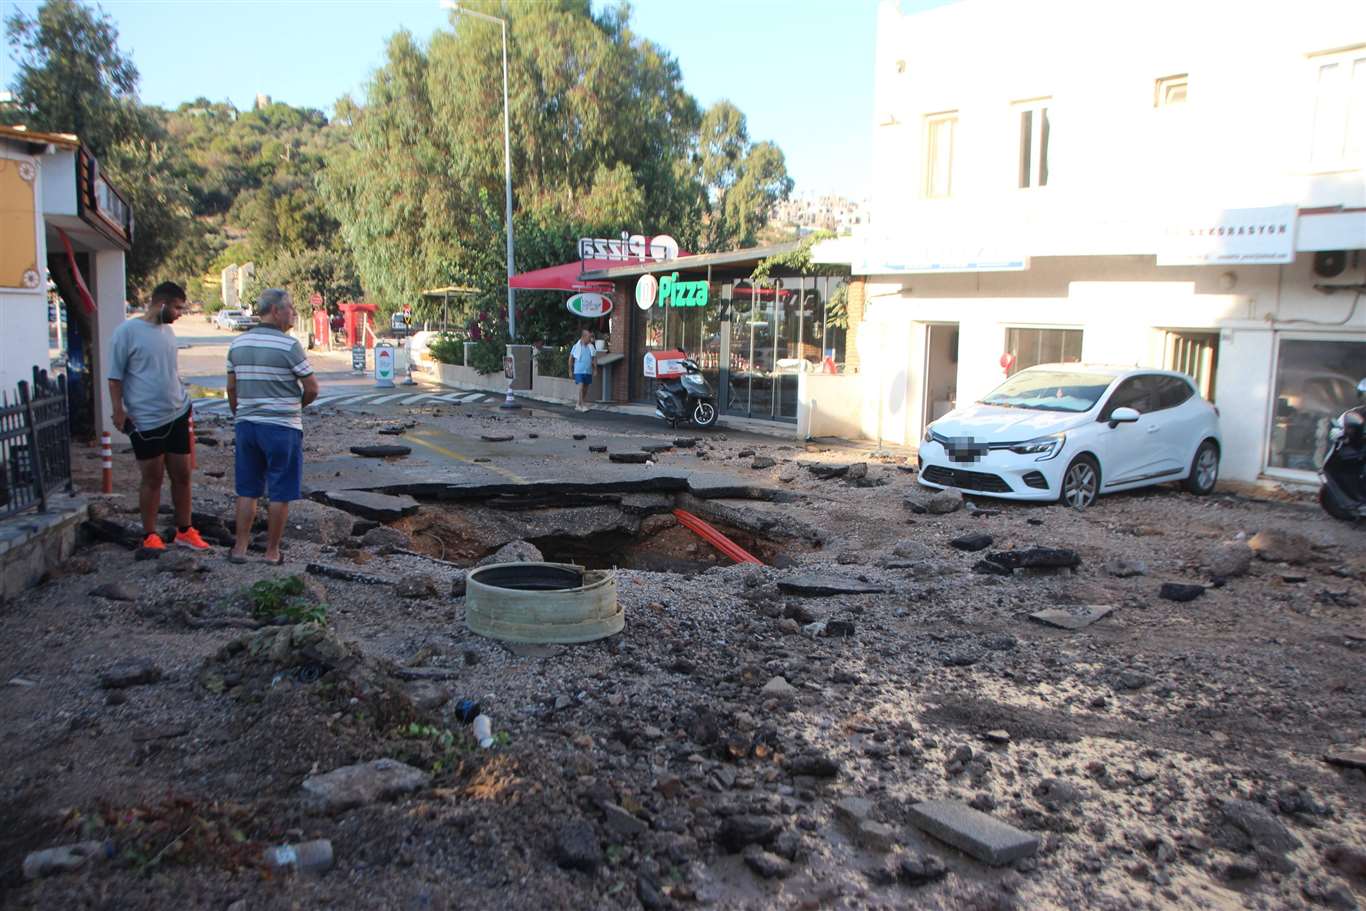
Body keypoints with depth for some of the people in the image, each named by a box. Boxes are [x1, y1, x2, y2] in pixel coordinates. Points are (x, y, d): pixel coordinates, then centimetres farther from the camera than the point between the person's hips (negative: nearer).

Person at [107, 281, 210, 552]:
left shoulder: (168, 330, 11)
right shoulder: (128, 331, -9)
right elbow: (115, 375, -7)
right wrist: (118, 410, -11)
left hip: (177, 415, 6)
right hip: (146, 420, -6)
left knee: (182, 475, 9)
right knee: (152, 479, 3)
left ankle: (184, 531, 20)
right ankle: (149, 535, 15)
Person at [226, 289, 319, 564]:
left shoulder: (238, 343, 5)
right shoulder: (289, 345, -13)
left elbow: (231, 388, 11)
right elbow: (312, 389, -11)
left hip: (247, 425, 6)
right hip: (282, 427, -6)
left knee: (247, 490, 15)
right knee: (280, 494, 6)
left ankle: (240, 547, 18)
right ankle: (272, 551, 12)